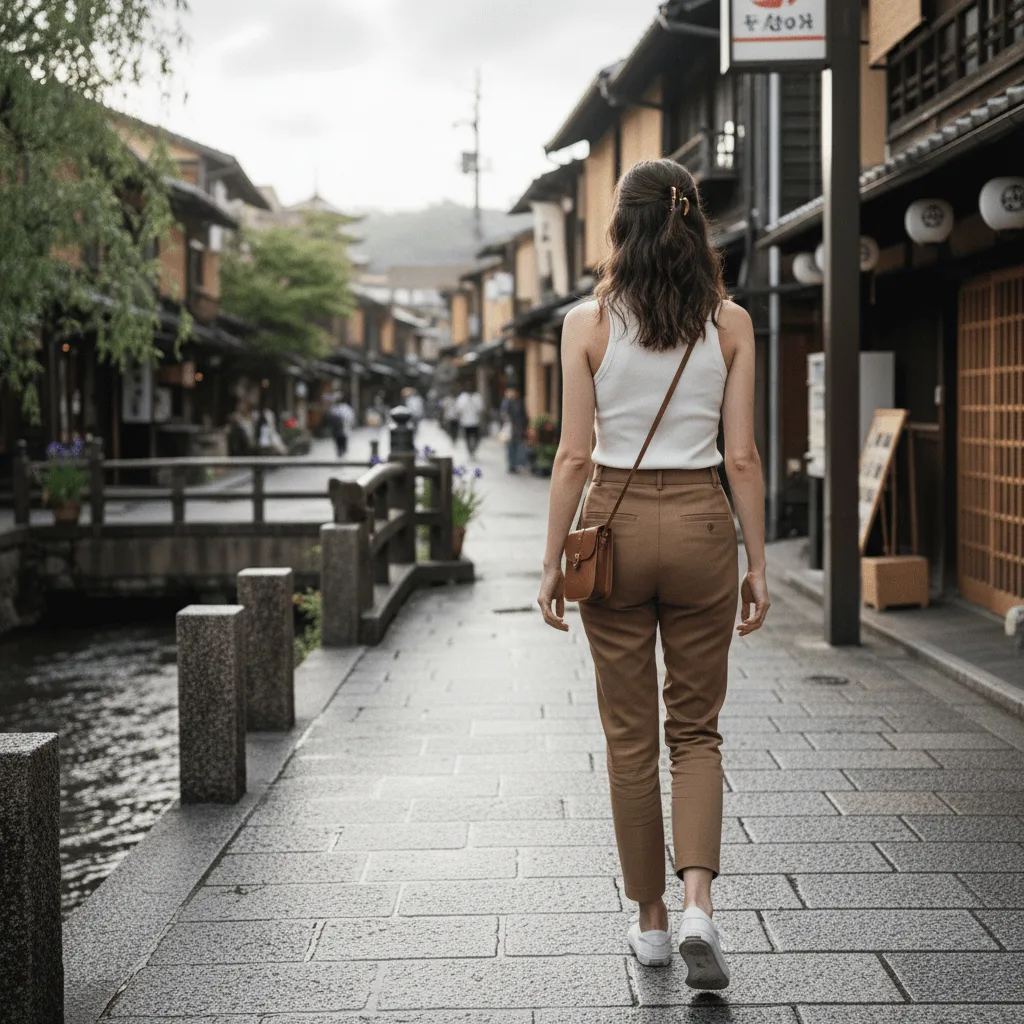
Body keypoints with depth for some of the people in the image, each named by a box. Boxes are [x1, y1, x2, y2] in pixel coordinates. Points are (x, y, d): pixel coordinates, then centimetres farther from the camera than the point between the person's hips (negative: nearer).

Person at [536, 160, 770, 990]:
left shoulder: (589, 324, -5)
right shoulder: (730, 324, -2)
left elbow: (574, 456, -7)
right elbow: (741, 457, -3)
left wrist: (554, 562, 0)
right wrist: (757, 564, 4)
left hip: (616, 523, -1)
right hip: (701, 524, 1)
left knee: (631, 734, 10)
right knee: (696, 728, 12)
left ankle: (652, 920, 19)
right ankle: (698, 903, -6)